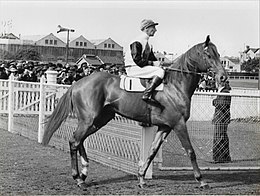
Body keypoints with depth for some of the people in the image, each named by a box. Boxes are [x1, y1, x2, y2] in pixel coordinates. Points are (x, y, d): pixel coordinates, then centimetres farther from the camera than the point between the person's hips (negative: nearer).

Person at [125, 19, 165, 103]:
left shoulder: (147, 43, 17)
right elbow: (137, 60, -21)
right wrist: (152, 63, -18)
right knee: (160, 71, -24)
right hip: (133, 68, -10)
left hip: (142, 67, 10)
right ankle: (147, 94, -31)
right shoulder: (137, 42, -14)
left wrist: (158, 63, -2)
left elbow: (152, 58, 19)